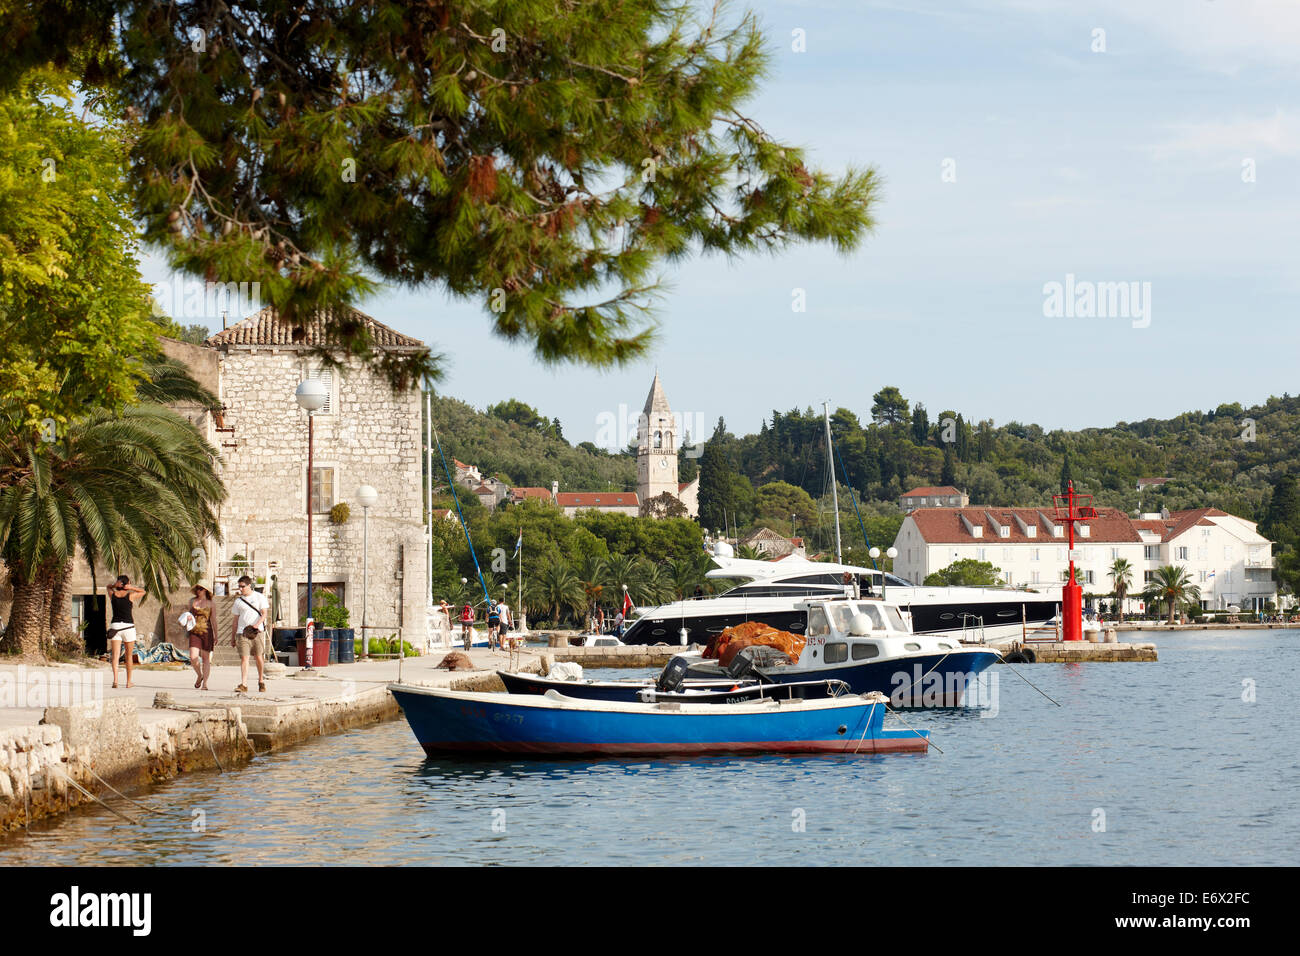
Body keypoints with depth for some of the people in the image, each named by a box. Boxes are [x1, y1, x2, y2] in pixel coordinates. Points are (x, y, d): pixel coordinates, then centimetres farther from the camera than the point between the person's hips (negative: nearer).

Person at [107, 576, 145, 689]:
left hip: (115, 626, 1)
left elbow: (108, 586, 26)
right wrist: (131, 587, 0)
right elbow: (143, 591, 15)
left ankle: (115, 679, -26)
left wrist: (115, 584, 3)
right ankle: (128, 681, 20)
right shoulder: (130, 596, -3)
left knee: (115, 655, -7)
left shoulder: (112, 594, 3)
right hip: (128, 627, -1)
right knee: (129, 656, 13)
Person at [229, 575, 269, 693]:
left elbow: (264, 614, -3)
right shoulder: (238, 601, 14)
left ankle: (261, 682, 20)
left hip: (258, 631, -2)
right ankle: (244, 685, -17)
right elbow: (235, 621, 17)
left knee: (259, 657, 3)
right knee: (244, 658, -10)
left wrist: (257, 625, -21)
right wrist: (232, 638, 14)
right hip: (242, 632, 2)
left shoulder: (260, 597, 6)